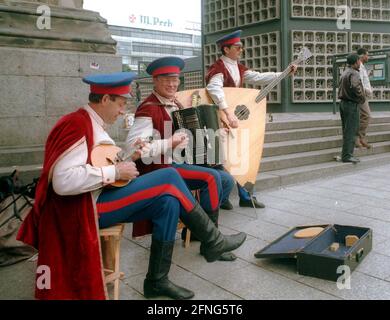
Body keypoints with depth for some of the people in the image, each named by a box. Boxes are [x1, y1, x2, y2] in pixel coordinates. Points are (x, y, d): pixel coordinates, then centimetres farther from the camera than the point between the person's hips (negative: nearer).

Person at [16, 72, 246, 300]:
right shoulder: (77, 124, -17)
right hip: (85, 208, -10)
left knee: (168, 201, -6)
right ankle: (212, 241, 2)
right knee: (169, 177, -15)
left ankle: (157, 280, 3)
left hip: (100, 199, 10)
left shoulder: (93, 125, 14)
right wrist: (115, 172, -22)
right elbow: (63, 181, -29)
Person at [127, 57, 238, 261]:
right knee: (211, 178, -25)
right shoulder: (149, 109, -14)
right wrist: (169, 143, -30)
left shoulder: (175, 105, 14)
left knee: (227, 180, 4)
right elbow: (132, 144, -25)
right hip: (160, 168, -9)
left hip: (180, 163, 9)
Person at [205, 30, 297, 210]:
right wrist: (228, 112, -46)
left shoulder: (239, 68, 10)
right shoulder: (218, 68, -17)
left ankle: (246, 197, 22)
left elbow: (259, 78, 9)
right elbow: (213, 88, -36)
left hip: (237, 119, 8)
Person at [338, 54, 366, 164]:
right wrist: (362, 97, -14)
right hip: (351, 104, -9)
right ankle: (347, 155, -4)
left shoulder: (344, 73, 15)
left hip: (343, 102, 9)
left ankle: (346, 154, 18)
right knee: (351, 131, -6)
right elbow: (355, 86, -30)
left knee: (346, 130, 13)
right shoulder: (354, 73, -13)